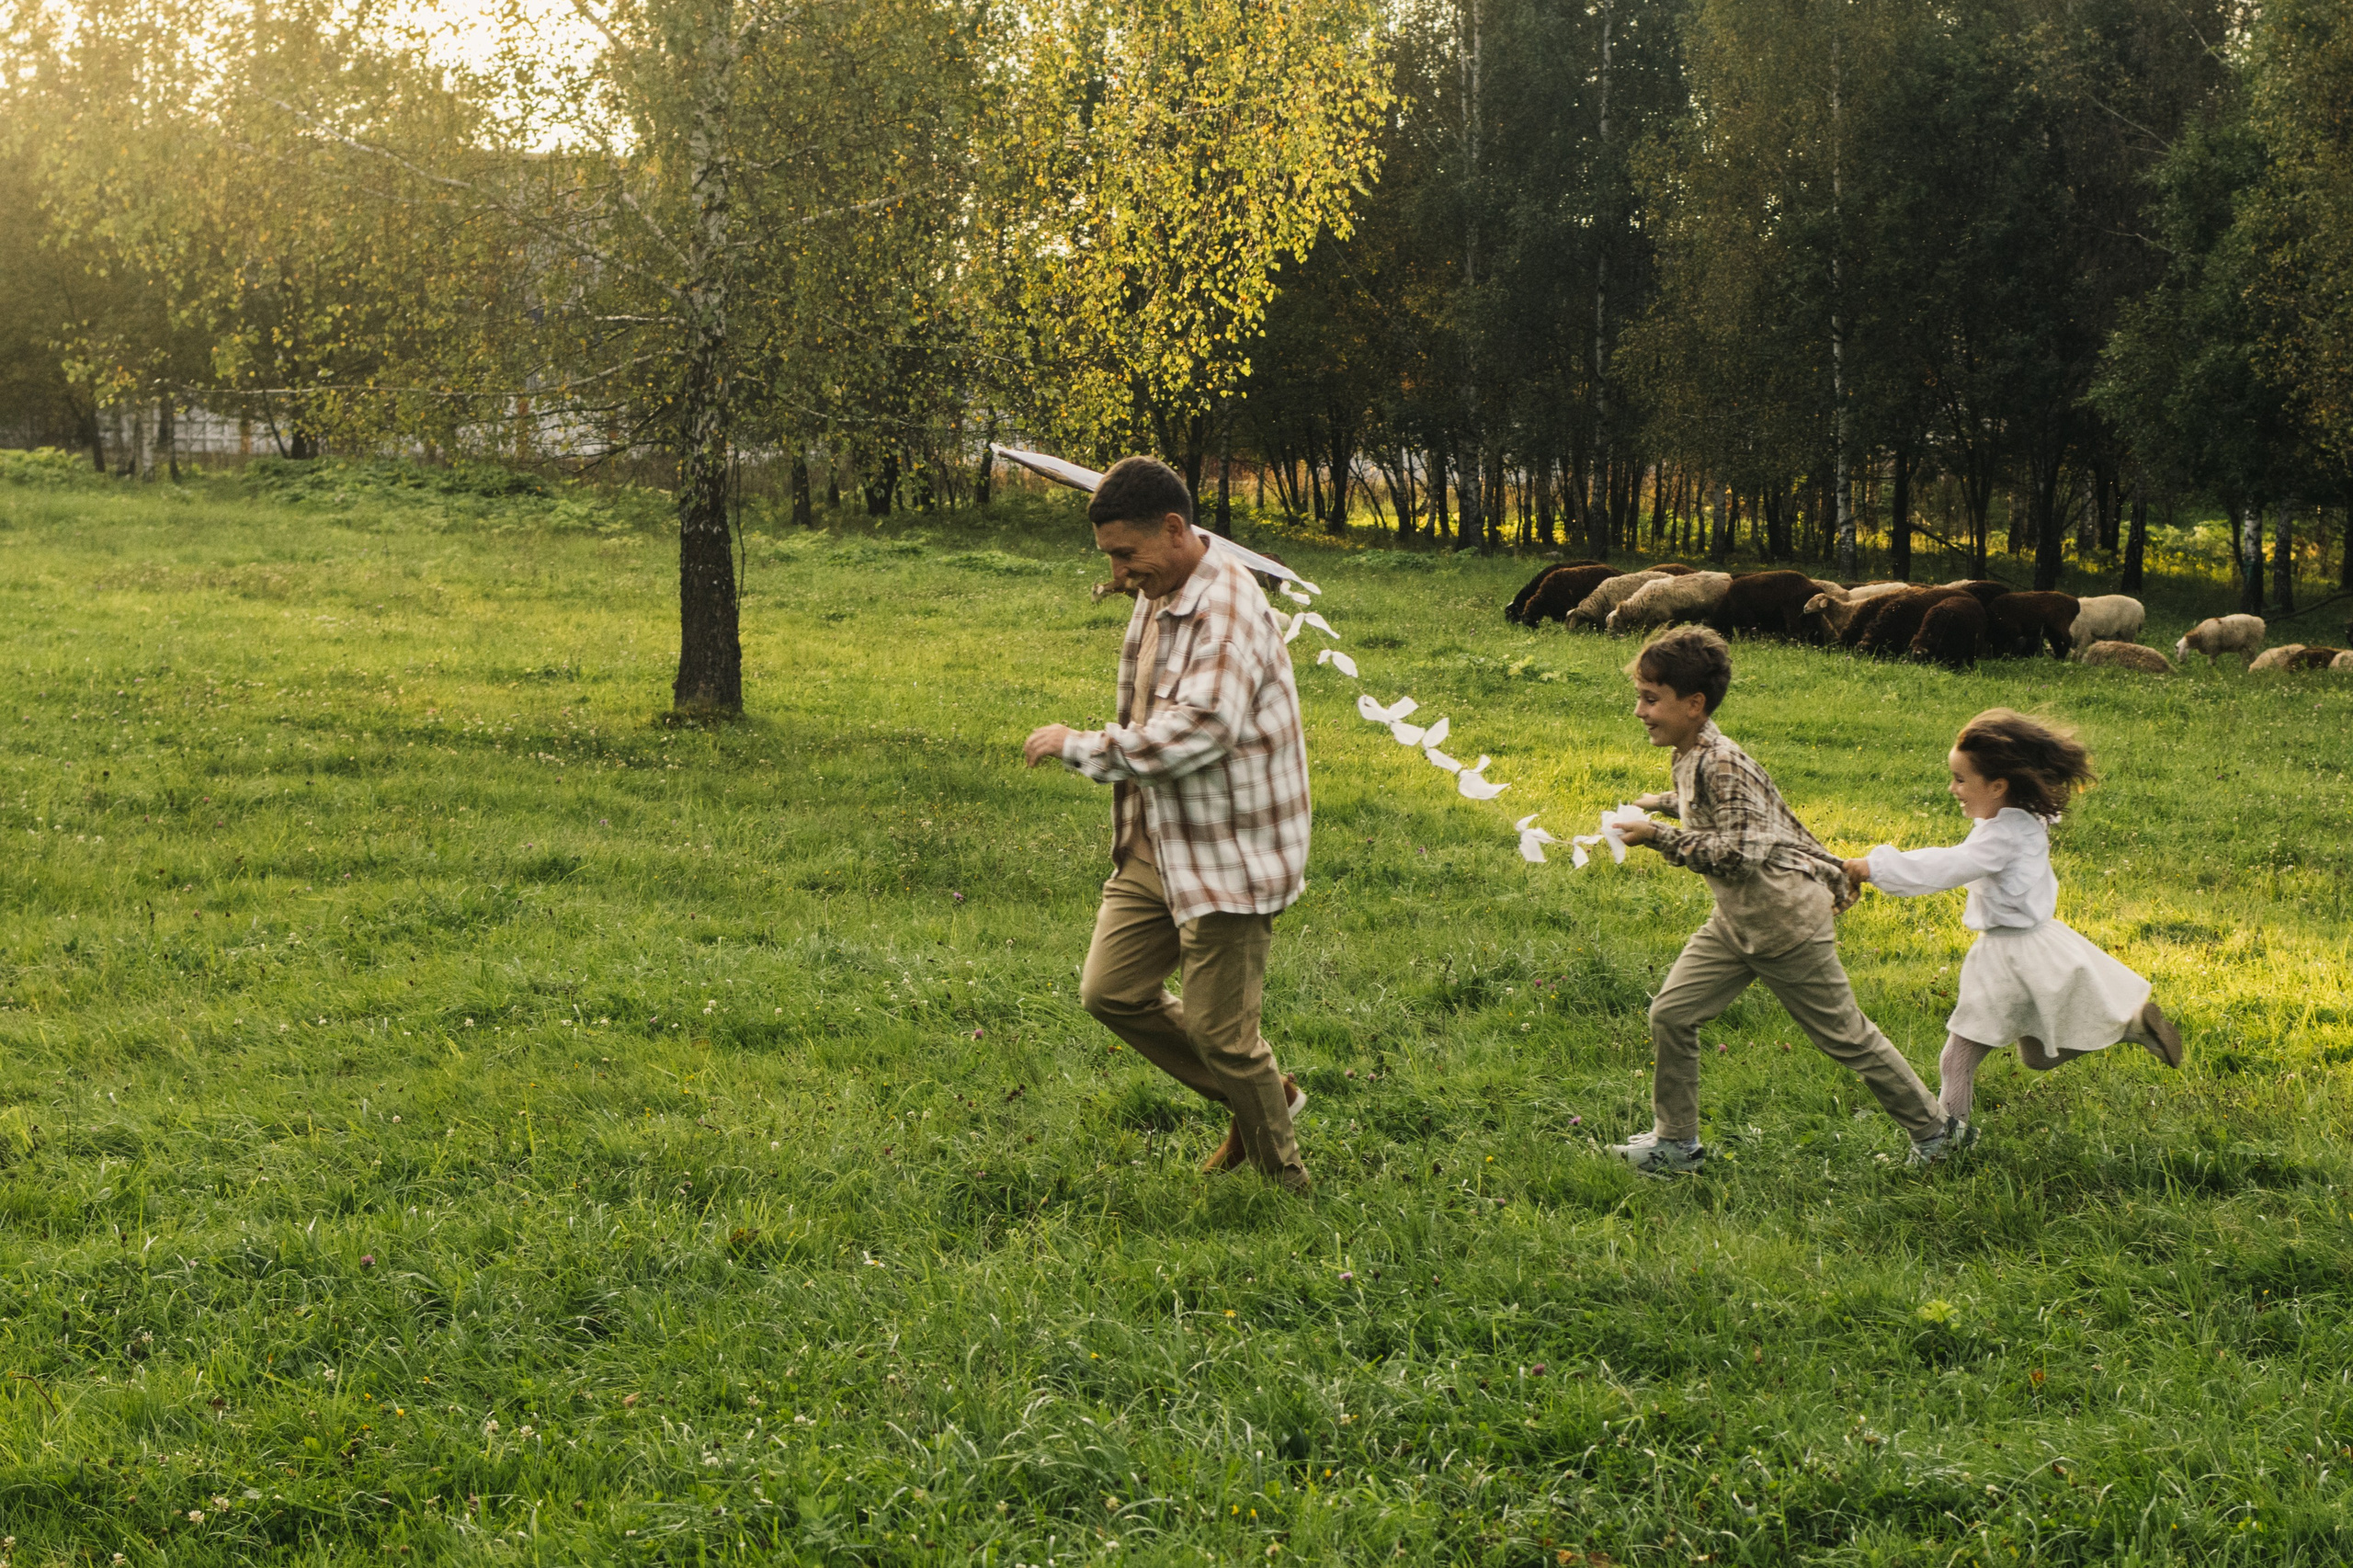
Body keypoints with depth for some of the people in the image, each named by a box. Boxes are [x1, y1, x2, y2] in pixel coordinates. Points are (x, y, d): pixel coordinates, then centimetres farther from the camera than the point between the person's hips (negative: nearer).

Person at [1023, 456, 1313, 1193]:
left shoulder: (1227, 609, -21)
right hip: (1158, 848, 10)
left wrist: (1081, 746, -24)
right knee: (1110, 992, 10)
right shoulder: (1158, 599, 10)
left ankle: (1285, 1181, 17)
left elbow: (1201, 728, -32)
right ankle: (1264, 1098, 24)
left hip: (1228, 856, -9)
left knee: (1220, 1030, -2)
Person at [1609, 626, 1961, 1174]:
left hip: (1784, 919, -9)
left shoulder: (1721, 764, -27)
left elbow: (1738, 855, -33)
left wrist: (1657, 836, -31)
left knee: (1844, 1035, 5)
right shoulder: (1689, 756, 3)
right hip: (1736, 921, 9)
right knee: (1670, 1014, 3)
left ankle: (1933, 1128, 22)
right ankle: (1676, 1142, 16)